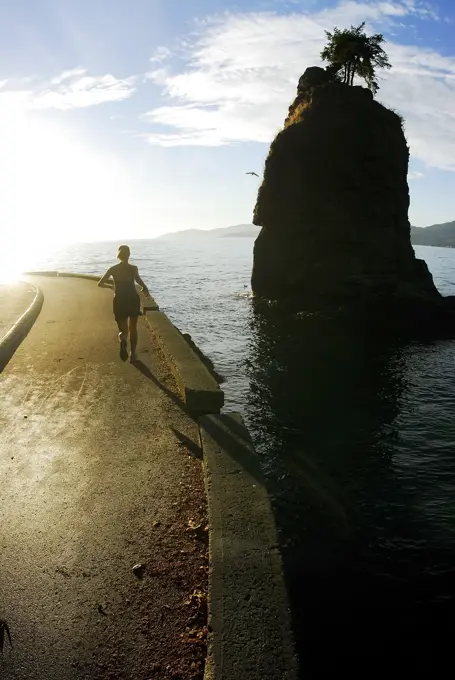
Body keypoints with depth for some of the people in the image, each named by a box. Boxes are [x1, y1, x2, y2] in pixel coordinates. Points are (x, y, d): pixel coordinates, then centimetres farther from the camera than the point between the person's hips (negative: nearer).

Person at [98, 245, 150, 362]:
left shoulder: (113, 269, 3)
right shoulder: (133, 268, -3)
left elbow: (100, 283, 1)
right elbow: (138, 279, -24)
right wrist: (145, 288, -9)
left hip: (119, 301, 1)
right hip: (133, 299, -1)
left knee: (123, 330, 7)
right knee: (133, 328, 19)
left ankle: (123, 340, -31)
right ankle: (133, 354, 21)